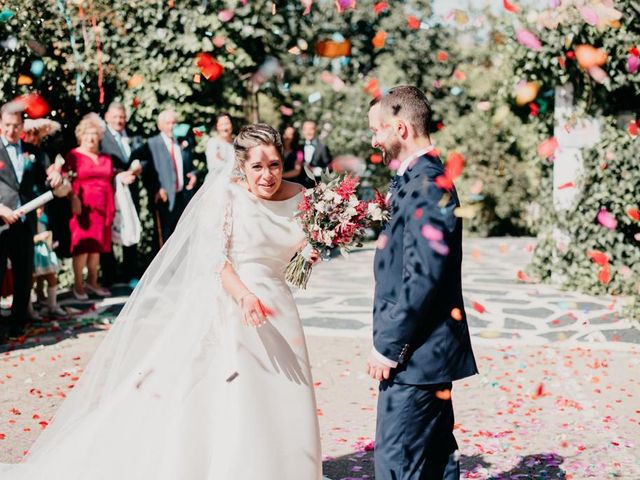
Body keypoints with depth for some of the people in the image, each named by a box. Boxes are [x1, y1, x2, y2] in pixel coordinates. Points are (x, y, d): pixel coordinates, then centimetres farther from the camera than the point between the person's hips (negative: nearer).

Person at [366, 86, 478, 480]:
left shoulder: (425, 184, -18)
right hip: (425, 351, 10)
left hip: (416, 355, -10)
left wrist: (388, 346, -17)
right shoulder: (416, 179, 13)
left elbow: (424, 276, -23)